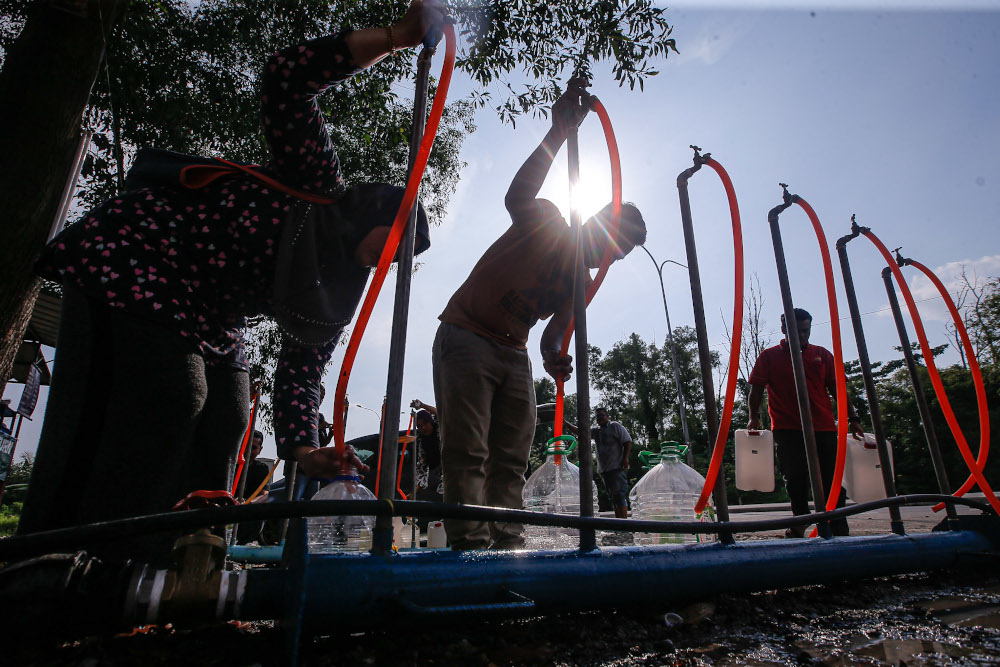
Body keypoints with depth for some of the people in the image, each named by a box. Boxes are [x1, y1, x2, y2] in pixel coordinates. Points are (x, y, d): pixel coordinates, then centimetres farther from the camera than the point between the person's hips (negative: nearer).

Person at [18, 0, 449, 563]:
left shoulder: (337, 292, 5)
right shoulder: (320, 185, -10)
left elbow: (301, 373, 0)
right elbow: (287, 80, -19)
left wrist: (304, 449, -16)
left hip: (207, 326, 8)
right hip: (128, 263, -8)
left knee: (220, 423, -1)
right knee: (166, 397, -21)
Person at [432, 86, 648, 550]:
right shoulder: (546, 223, -6)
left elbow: (555, 330, 6)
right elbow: (517, 197, -30)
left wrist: (555, 357, -17)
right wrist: (558, 132, -33)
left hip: (513, 353, 7)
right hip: (466, 335, -7)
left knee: (511, 459, 2)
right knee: (468, 452, -13)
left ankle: (507, 545, 7)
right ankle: (470, 543, -11)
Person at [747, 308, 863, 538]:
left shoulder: (822, 354, 14)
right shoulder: (769, 356, 7)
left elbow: (838, 389, 14)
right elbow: (757, 389, 2)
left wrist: (852, 417, 5)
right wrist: (754, 417, -11)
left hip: (823, 427, 2)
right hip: (787, 429, -2)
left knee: (832, 479, 0)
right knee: (795, 478, -2)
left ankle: (839, 529, 8)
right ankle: (800, 521, 16)